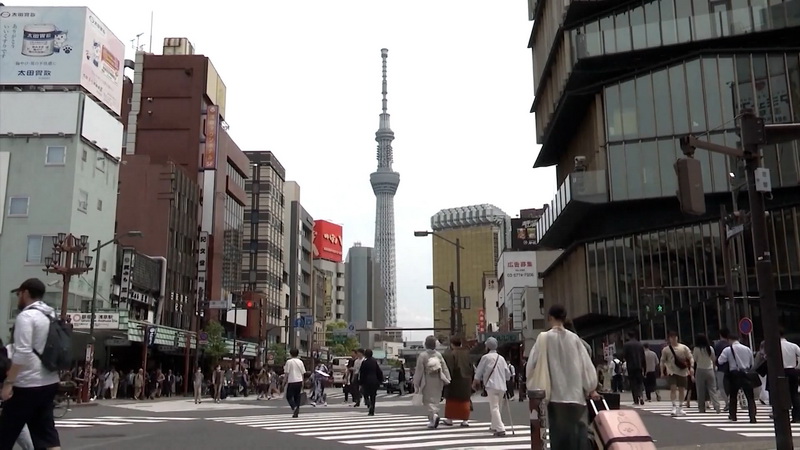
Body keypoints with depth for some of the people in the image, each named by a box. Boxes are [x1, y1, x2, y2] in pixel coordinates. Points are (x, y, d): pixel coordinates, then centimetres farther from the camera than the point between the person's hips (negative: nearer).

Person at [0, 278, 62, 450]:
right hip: (49, 382, 8)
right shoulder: (51, 316, 15)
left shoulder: (26, 316, -12)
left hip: (28, 385, -8)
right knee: (46, 430, 7)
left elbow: (22, 353, -20)